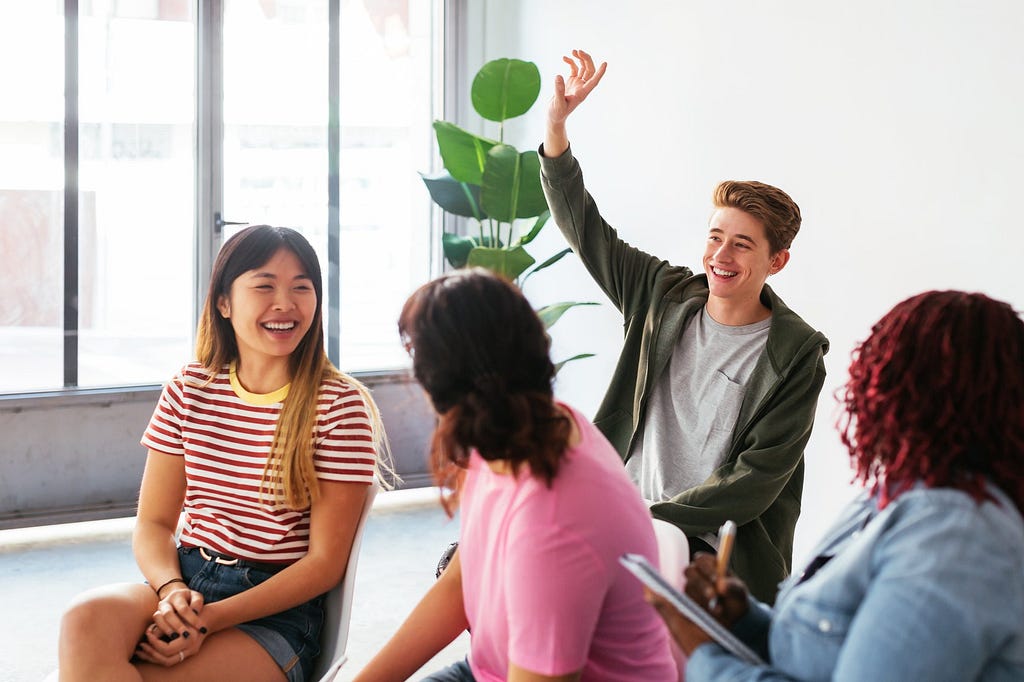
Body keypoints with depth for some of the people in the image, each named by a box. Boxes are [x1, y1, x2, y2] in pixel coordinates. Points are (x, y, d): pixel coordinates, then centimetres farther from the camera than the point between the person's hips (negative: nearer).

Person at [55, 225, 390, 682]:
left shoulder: (341, 407, -6)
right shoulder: (189, 390, 8)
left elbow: (325, 563, -7)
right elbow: (153, 525, 8)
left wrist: (212, 619, -18)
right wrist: (171, 590, -16)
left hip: (277, 611, -4)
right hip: (186, 580, 5)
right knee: (87, 618, -31)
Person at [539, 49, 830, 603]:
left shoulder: (796, 355, -7)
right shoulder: (666, 296, 7)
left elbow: (755, 482, -10)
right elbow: (582, 225, 10)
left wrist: (656, 516, -14)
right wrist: (556, 125, -1)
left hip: (713, 551, -4)